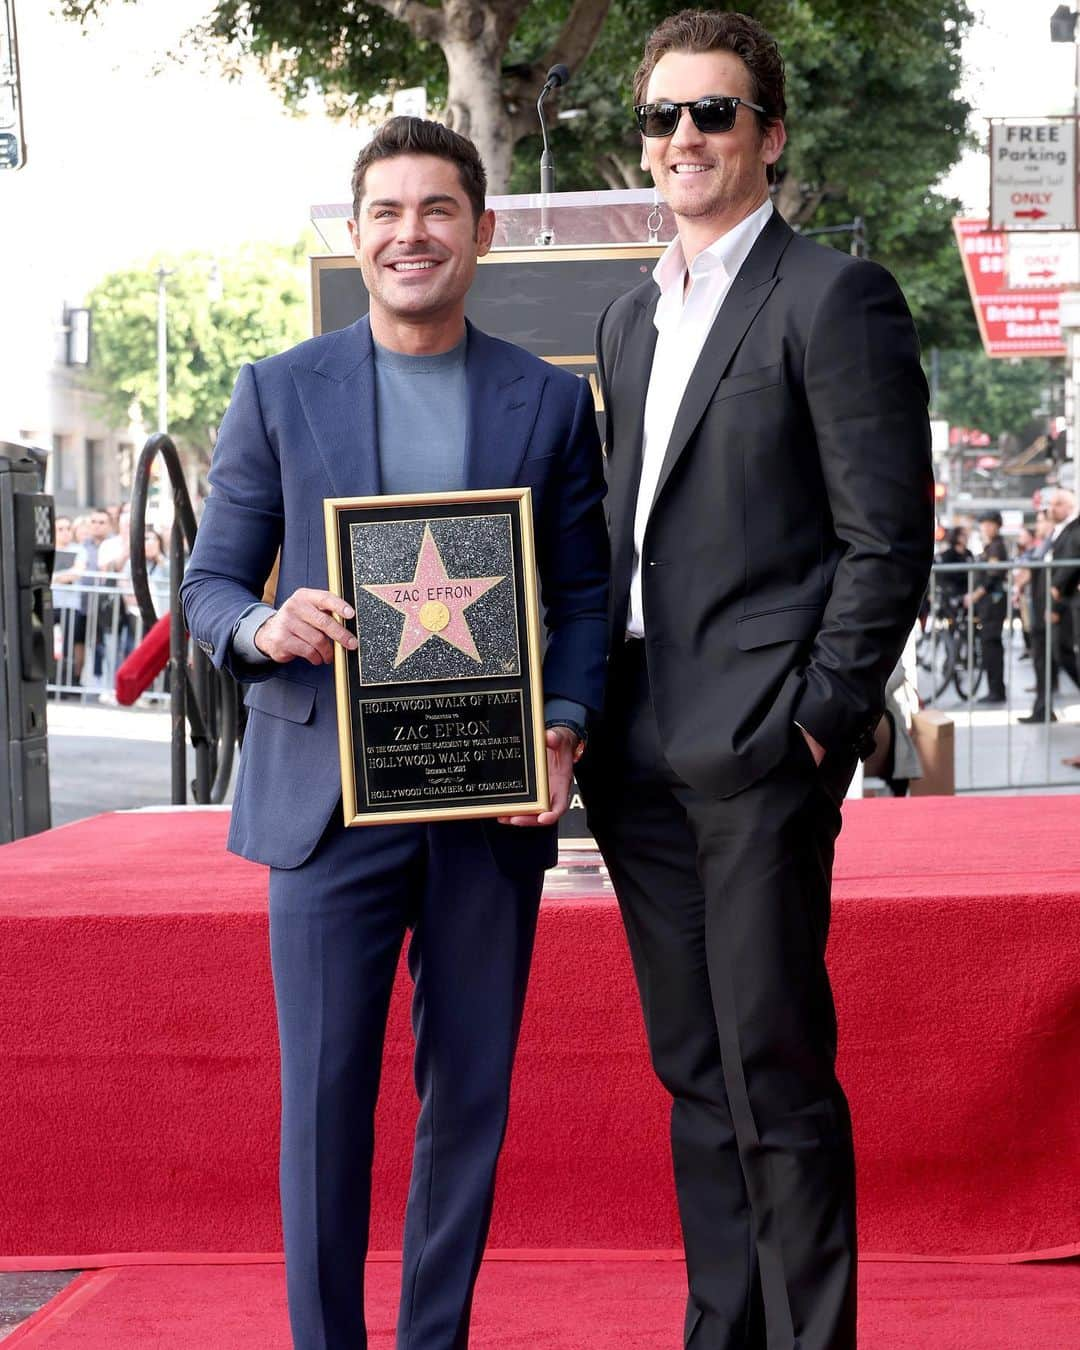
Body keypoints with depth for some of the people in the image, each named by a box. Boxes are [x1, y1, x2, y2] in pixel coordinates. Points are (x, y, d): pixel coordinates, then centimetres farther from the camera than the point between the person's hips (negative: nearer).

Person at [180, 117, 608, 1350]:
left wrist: (564, 727, -7)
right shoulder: (278, 393, 6)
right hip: (328, 789, -1)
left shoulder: (551, 403, 9)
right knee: (322, 1095, -1)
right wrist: (264, 628, -16)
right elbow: (210, 584, 7)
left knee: (470, 1094, 7)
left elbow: (584, 593, 10)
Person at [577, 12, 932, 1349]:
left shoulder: (833, 296, -5)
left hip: (755, 746, -7)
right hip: (641, 756, 7)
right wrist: (591, 713, 13)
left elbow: (888, 535, -9)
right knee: (693, 1073, 12)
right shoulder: (629, 319, 18)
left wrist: (822, 718, -13)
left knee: (775, 1075, -4)